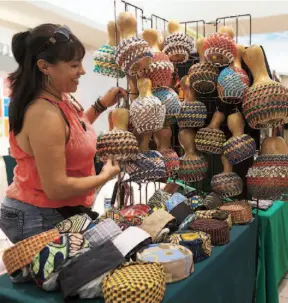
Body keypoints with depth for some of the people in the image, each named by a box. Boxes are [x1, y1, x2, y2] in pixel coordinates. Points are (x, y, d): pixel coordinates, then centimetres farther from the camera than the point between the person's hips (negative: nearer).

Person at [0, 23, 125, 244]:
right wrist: (105, 176, -15)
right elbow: (56, 189, -29)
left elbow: (72, 131, 19)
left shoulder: (58, 99, -1)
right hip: (39, 219, -9)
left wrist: (102, 105, 8)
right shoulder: (44, 114, -29)